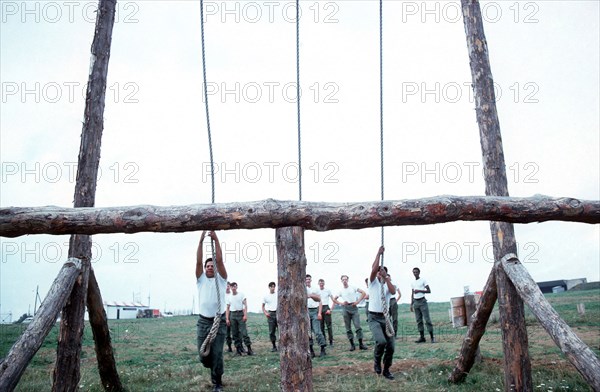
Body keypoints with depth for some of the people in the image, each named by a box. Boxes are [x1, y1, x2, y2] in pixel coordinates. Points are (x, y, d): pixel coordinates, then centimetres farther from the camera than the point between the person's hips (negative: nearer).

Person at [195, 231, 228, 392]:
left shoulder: (221, 279, 4)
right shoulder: (201, 279, 9)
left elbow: (219, 260, -9)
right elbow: (198, 261, -4)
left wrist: (216, 240, -14)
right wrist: (201, 241, -12)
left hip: (219, 321, -2)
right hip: (203, 321, 2)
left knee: (217, 354, -5)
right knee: (203, 355, 4)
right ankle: (213, 368, 37)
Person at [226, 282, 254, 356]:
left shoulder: (241, 295, 3)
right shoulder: (229, 297, 11)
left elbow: (245, 305, -2)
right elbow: (227, 309, 12)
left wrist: (245, 315, -13)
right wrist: (227, 319, 3)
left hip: (240, 314, -3)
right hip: (232, 315, 4)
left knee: (244, 332, -10)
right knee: (235, 333, 4)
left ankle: (249, 349, -10)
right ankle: (238, 348, 11)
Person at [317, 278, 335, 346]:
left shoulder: (328, 290, 4)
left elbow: (334, 301, 5)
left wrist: (331, 310, -5)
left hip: (326, 308, -1)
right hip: (319, 308, 2)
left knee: (328, 325, -5)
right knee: (321, 326, 3)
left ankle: (331, 341, -2)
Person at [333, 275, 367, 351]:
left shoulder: (353, 288, 6)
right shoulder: (341, 291, 9)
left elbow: (363, 293, 3)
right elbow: (334, 299, 15)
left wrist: (358, 301, -5)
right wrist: (341, 303, -1)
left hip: (354, 307, -1)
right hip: (346, 308, 2)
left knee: (358, 326, -8)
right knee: (348, 328, 2)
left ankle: (361, 344, -3)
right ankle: (352, 344, 8)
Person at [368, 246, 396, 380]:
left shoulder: (388, 284, 10)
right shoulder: (373, 282, 2)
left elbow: (393, 292, -13)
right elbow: (373, 270, -18)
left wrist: (386, 277, -17)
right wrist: (378, 254, -15)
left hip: (385, 318, 4)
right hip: (374, 318, -4)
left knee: (391, 346, 1)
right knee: (381, 341, -25)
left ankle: (386, 370, 20)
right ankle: (377, 362, 3)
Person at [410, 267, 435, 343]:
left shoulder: (423, 280, 1)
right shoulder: (413, 283, 17)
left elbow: (429, 291, -4)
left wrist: (419, 290, -14)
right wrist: (411, 304, 14)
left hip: (422, 301, -6)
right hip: (416, 302, 6)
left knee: (427, 319, -10)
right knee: (419, 320, 3)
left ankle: (432, 337, -9)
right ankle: (422, 337, 6)